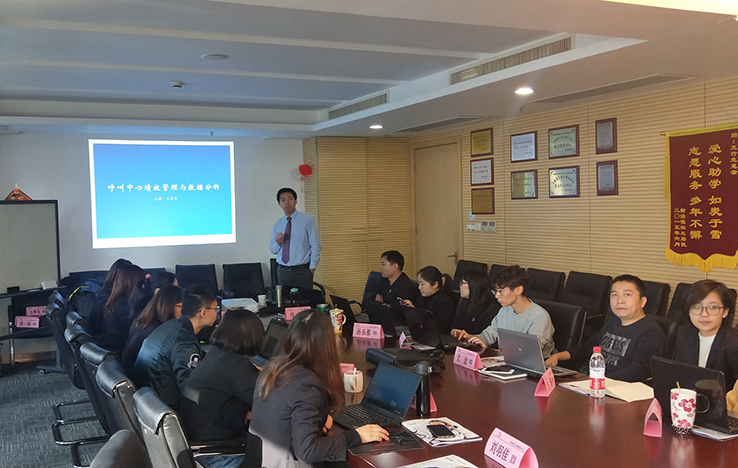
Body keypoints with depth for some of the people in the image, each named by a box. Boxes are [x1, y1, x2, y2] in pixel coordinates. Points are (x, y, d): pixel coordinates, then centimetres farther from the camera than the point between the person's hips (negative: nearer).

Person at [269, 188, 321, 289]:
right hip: (282, 272, 4)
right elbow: (272, 250, 15)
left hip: (302, 271, -4)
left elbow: (315, 245, -4)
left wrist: (312, 268, -9)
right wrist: (278, 243, -7)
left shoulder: (307, 219, -2)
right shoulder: (277, 224, 11)